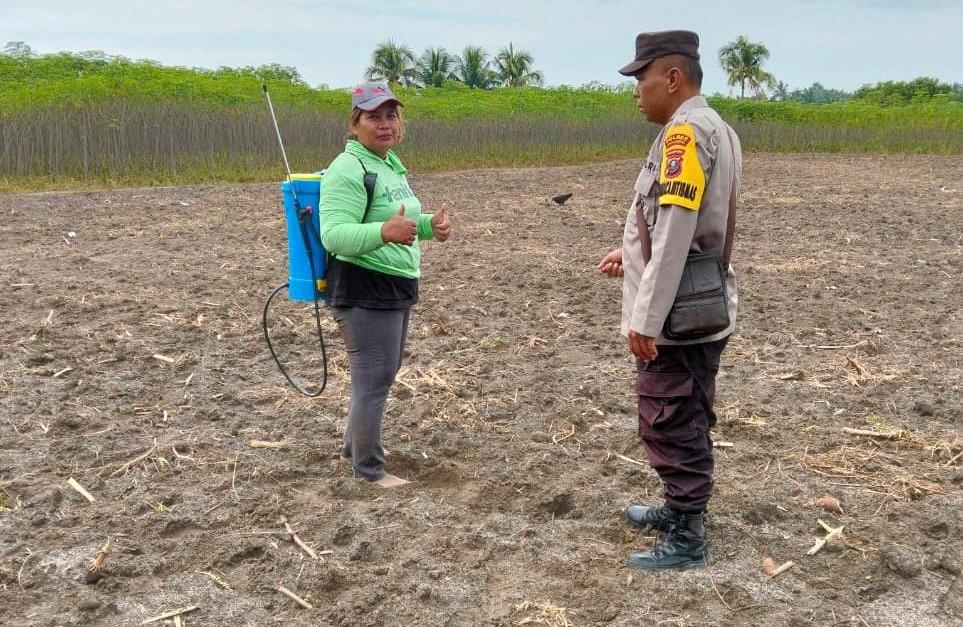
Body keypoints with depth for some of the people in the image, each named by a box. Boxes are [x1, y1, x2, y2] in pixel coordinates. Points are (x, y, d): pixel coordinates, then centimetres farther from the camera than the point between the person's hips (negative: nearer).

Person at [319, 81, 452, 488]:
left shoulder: (390, 163, 12)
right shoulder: (348, 169, -18)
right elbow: (334, 235, -27)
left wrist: (429, 225, 3)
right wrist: (384, 232, -43)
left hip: (396, 288, 10)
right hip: (364, 292, -10)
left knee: (382, 373, 20)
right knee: (374, 378, -2)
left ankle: (355, 446, 38)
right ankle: (369, 469, 13)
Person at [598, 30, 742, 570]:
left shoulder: (685, 130, -17)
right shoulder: (717, 129, 14)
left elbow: (675, 230, -23)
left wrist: (646, 317, -21)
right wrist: (632, 252, 17)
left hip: (675, 314, -10)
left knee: (671, 427, 0)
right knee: (688, 423, 20)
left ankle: (687, 541, 10)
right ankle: (681, 510, 35)